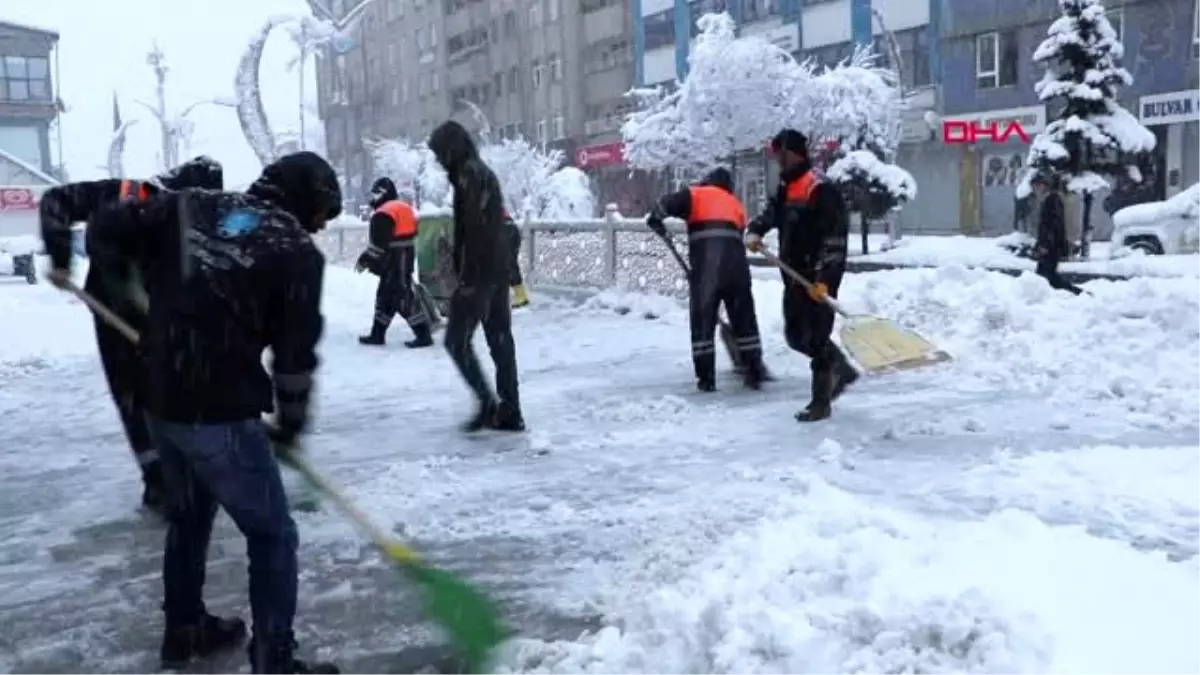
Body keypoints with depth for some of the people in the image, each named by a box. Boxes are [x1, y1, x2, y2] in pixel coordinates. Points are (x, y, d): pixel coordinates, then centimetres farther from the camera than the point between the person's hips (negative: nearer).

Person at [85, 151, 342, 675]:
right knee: (272, 535, 6)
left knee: (189, 515, 28)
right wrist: (291, 422, 10)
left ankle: (184, 630, 44)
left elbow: (105, 230, 4)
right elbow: (296, 352, -5)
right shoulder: (297, 250, -7)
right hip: (221, 413, -7)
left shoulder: (188, 206, 6)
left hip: (159, 400, 7)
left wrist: (162, 278, 19)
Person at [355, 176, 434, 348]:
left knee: (404, 299, -8)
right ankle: (377, 334, 21)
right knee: (385, 296, 15)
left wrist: (365, 261, -9)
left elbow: (379, 244, -19)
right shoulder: (404, 208, 15)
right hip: (404, 261, 10)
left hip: (394, 264, -10)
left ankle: (423, 335, -8)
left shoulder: (384, 214, -16)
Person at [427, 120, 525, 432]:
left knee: (457, 340, -3)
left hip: (479, 272, -10)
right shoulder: (485, 172, 18)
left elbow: (473, 228, -20)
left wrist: (466, 275, -20)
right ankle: (510, 412, 12)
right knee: (500, 339, 9)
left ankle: (488, 403, -9)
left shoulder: (468, 174, -12)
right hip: (498, 269, 10)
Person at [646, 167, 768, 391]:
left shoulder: (696, 194, 16)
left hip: (706, 263, -3)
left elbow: (670, 202, -4)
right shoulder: (736, 204, 30)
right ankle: (754, 373, 16)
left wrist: (655, 219, 12)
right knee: (744, 319, 14)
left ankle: (706, 378, 4)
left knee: (702, 320, 4)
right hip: (735, 263, 3)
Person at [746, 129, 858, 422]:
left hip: (819, 278, -9)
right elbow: (768, 215, 22)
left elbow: (834, 239, -22)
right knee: (796, 335, 17)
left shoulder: (822, 192, -17)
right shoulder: (785, 190, 12)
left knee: (816, 338, -4)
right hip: (795, 276, 9)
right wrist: (754, 232, 0)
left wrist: (822, 278, -28)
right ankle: (842, 370, 35)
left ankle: (821, 402, 8)